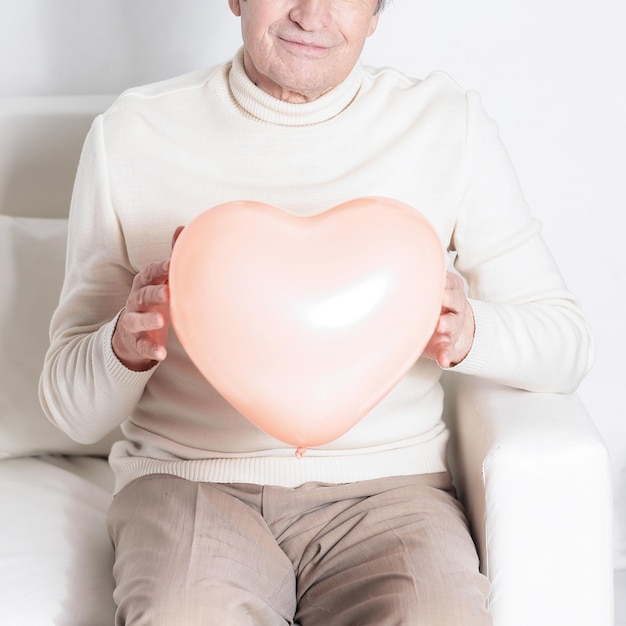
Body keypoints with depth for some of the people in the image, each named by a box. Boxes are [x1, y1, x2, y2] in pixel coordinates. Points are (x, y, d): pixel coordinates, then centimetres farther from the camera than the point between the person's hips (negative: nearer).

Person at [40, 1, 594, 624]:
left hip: (386, 484, 1)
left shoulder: (450, 125, 4)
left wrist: (466, 331, -17)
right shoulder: (129, 134, 2)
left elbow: (565, 344, 5)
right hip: (187, 479, 0)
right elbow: (72, 408, 3)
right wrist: (124, 345, -20)